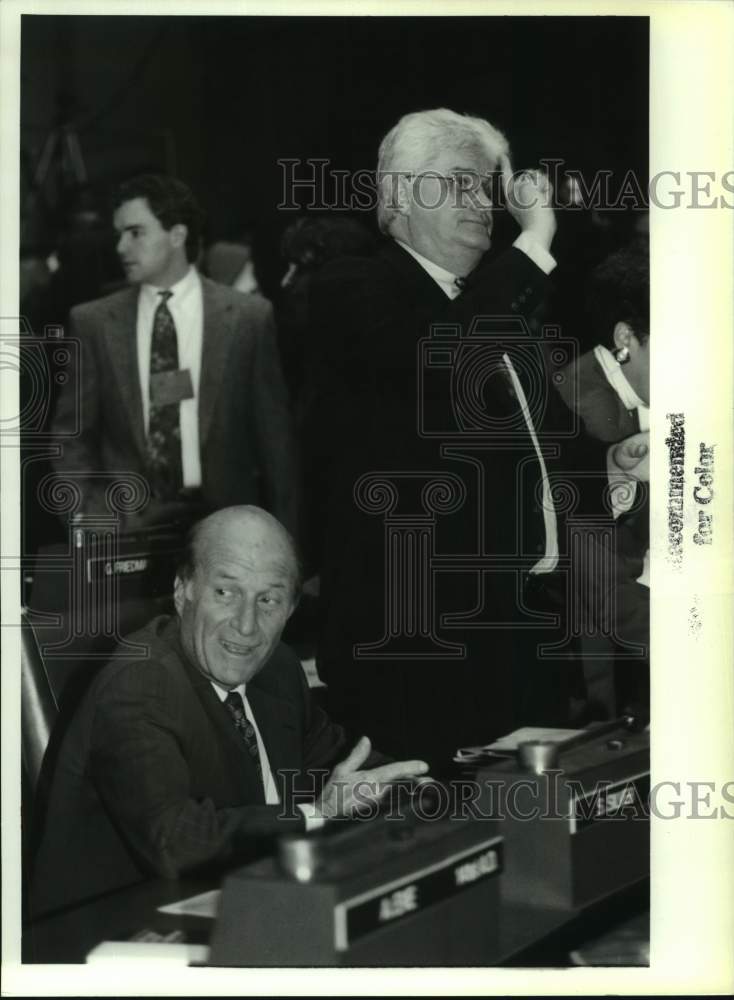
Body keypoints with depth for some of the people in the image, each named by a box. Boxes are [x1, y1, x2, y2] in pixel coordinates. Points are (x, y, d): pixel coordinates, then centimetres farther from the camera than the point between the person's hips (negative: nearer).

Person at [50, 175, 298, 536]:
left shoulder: (247, 316, 0)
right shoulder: (94, 322, 3)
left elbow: (272, 433, 3)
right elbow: (71, 434, 9)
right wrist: (91, 511, -5)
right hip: (127, 522, 1)